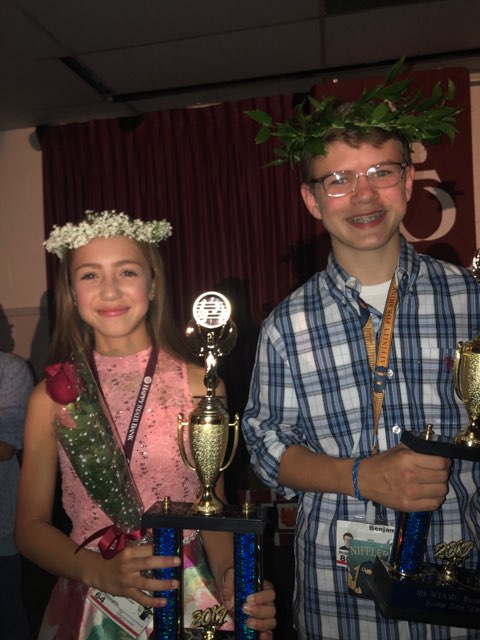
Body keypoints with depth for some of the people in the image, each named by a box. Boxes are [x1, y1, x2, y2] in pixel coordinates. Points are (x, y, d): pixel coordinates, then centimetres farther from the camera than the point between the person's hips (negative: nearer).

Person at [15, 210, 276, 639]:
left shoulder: (200, 385, -11)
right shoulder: (52, 396, -8)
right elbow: (31, 526, -2)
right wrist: (99, 571, -18)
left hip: (187, 596, 0)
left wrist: (229, 577, -21)